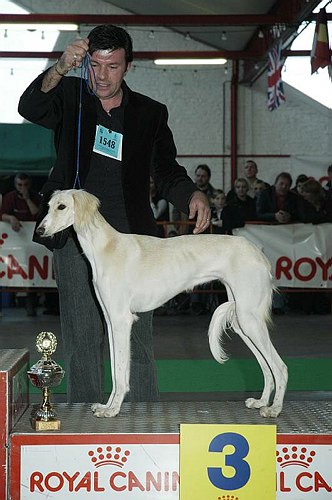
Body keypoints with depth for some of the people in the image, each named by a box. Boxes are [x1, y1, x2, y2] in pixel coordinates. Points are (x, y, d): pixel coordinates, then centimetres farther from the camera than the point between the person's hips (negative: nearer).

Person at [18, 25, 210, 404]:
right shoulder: (70, 96, 6)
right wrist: (60, 69, -30)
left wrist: (193, 195, -16)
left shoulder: (150, 113, 9)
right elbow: (29, 108, -13)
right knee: (80, 342, 6)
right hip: (75, 238, 0)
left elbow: (166, 172, 6)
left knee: (137, 342, 0)